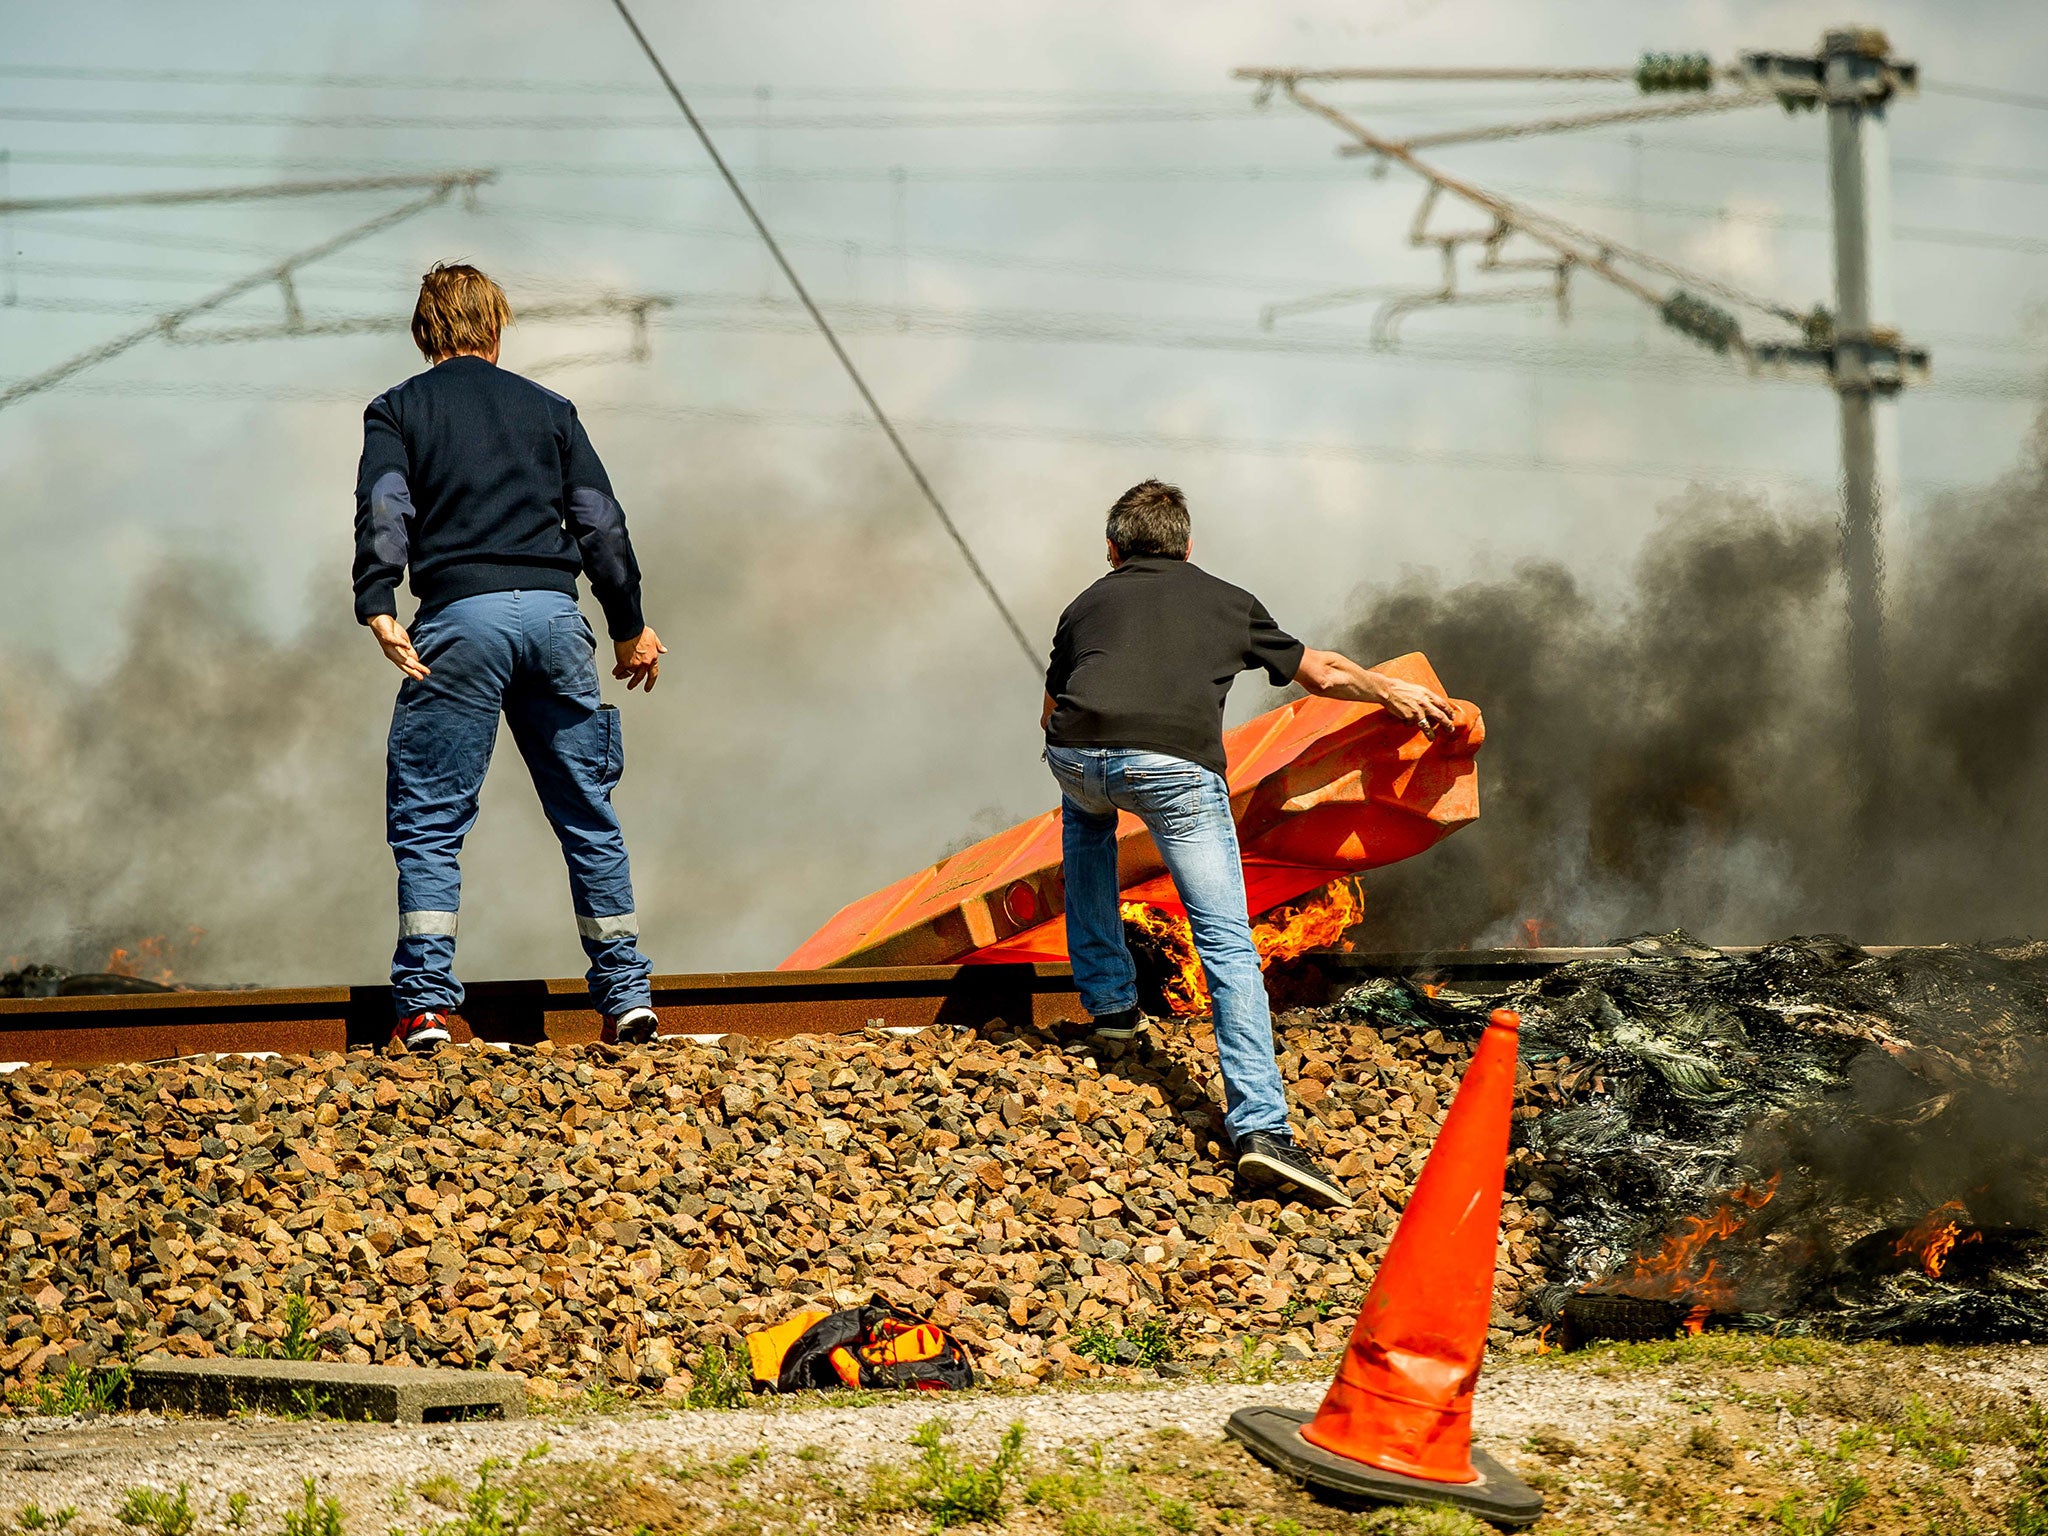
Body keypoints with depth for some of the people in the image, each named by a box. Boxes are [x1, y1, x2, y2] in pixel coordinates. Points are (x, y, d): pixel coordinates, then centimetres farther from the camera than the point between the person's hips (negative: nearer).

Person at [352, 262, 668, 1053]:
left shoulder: (397, 409, 13)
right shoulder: (548, 408, 20)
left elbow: (384, 508, -5)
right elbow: (600, 521, 15)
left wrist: (378, 610, -15)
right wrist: (630, 626, 21)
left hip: (461, 619, -2)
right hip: (553, 613, 3)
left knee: (429, 821, 0)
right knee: (589, 816, 11)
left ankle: (426, 1003, -11)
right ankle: (626, 994, 11)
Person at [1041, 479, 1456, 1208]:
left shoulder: (1087, 605, 31)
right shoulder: (1228, 602, 30)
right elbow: (1321, 673, 42)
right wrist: (1394, 692, 60)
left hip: (1077, 756, 2)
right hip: (1177, 762, -2)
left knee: (1087, 818, 39)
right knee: (1228, 946, -2)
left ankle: (1108, 998, 37)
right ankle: (1260, 1128, -18)